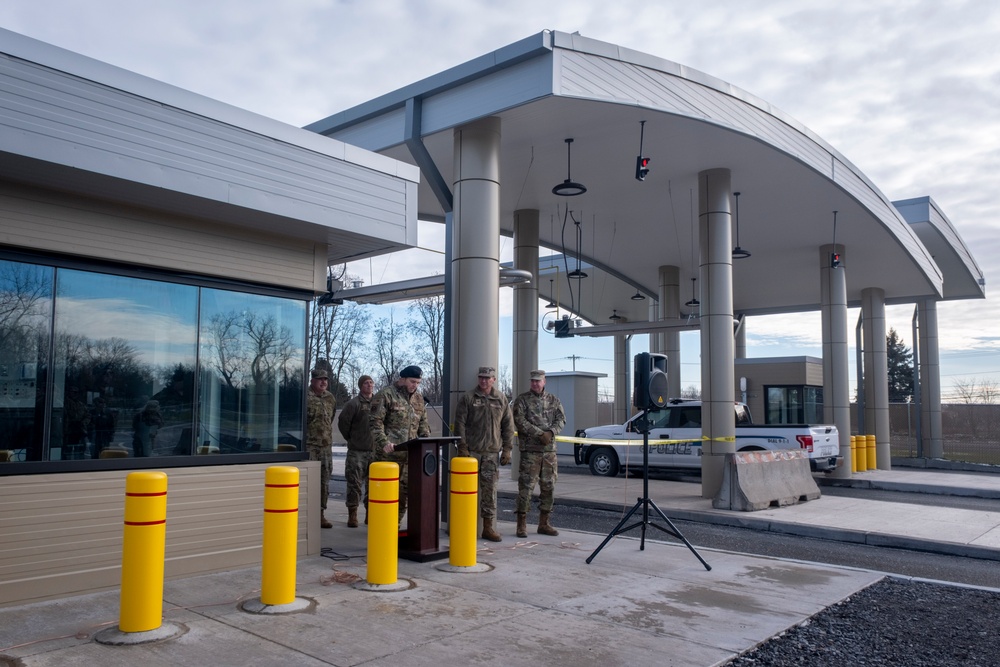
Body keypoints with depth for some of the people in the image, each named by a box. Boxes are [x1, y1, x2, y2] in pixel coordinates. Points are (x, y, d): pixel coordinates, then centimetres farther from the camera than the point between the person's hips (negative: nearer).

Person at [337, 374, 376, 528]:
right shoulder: (354, 403, -5)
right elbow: (343, 423, -3)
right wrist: (352, 439, 3)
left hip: (374, 450, 4)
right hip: (357, 451, -4)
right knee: (355, 483, -2)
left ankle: (370, 514, 20)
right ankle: (352, 514, 6)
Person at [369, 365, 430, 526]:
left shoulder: (418, 398, 16)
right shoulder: (386, 395, -4)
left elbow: (423, 424, 21)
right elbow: (375, 422, -9)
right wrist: (384, 442, -20)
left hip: (411, 453, 6)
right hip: (390, 452, -6)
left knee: (404, 488, 5)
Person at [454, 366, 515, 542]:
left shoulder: (501, 400, 10)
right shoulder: (467, 398, 1)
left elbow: (508, 426, 11)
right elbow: (460, 423, -2)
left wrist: (506, 449, 5)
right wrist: (462, 447, -9)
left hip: (491, 452, 2)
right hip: (471, 451, -2)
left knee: (490, 490, 4)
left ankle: (489, 527, 11)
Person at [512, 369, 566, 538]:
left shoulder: (553, 400, 13)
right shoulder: (522, 400, 0)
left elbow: (561, 419, 5)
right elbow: (520, 421, -11)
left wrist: (551, 432, -13)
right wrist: (539, 434, -18)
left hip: (550, 450, 5)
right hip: (530, 450, -4)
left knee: (549, 487, 9)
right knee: (526, 486, -5)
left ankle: (544, 524, 20)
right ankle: (522, 524, 3)